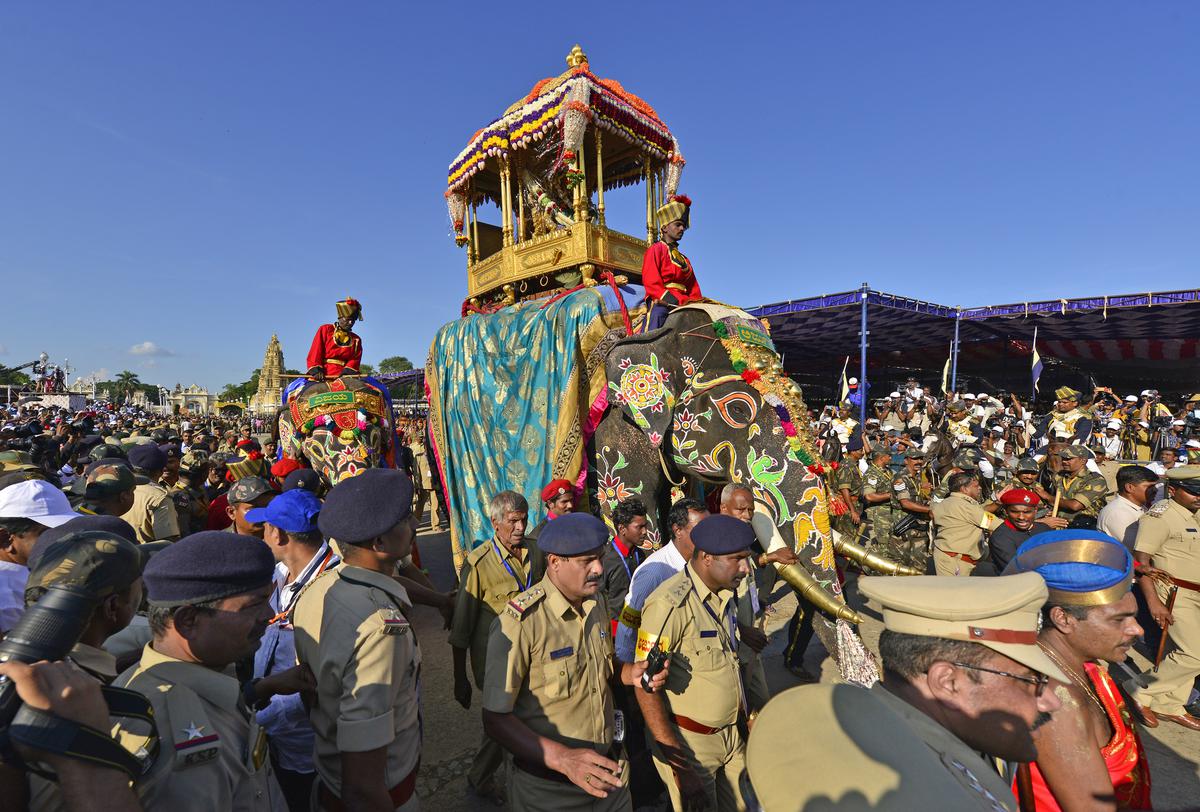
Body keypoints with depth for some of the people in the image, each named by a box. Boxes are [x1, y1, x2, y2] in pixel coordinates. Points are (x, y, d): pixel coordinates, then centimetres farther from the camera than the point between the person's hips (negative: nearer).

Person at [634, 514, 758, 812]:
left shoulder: (725, 594, 1)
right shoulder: (670, 604, -27)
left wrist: (750, 713, 10)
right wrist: (679, 764, -21)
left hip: (731, 733, 7)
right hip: (688, 742, -7)